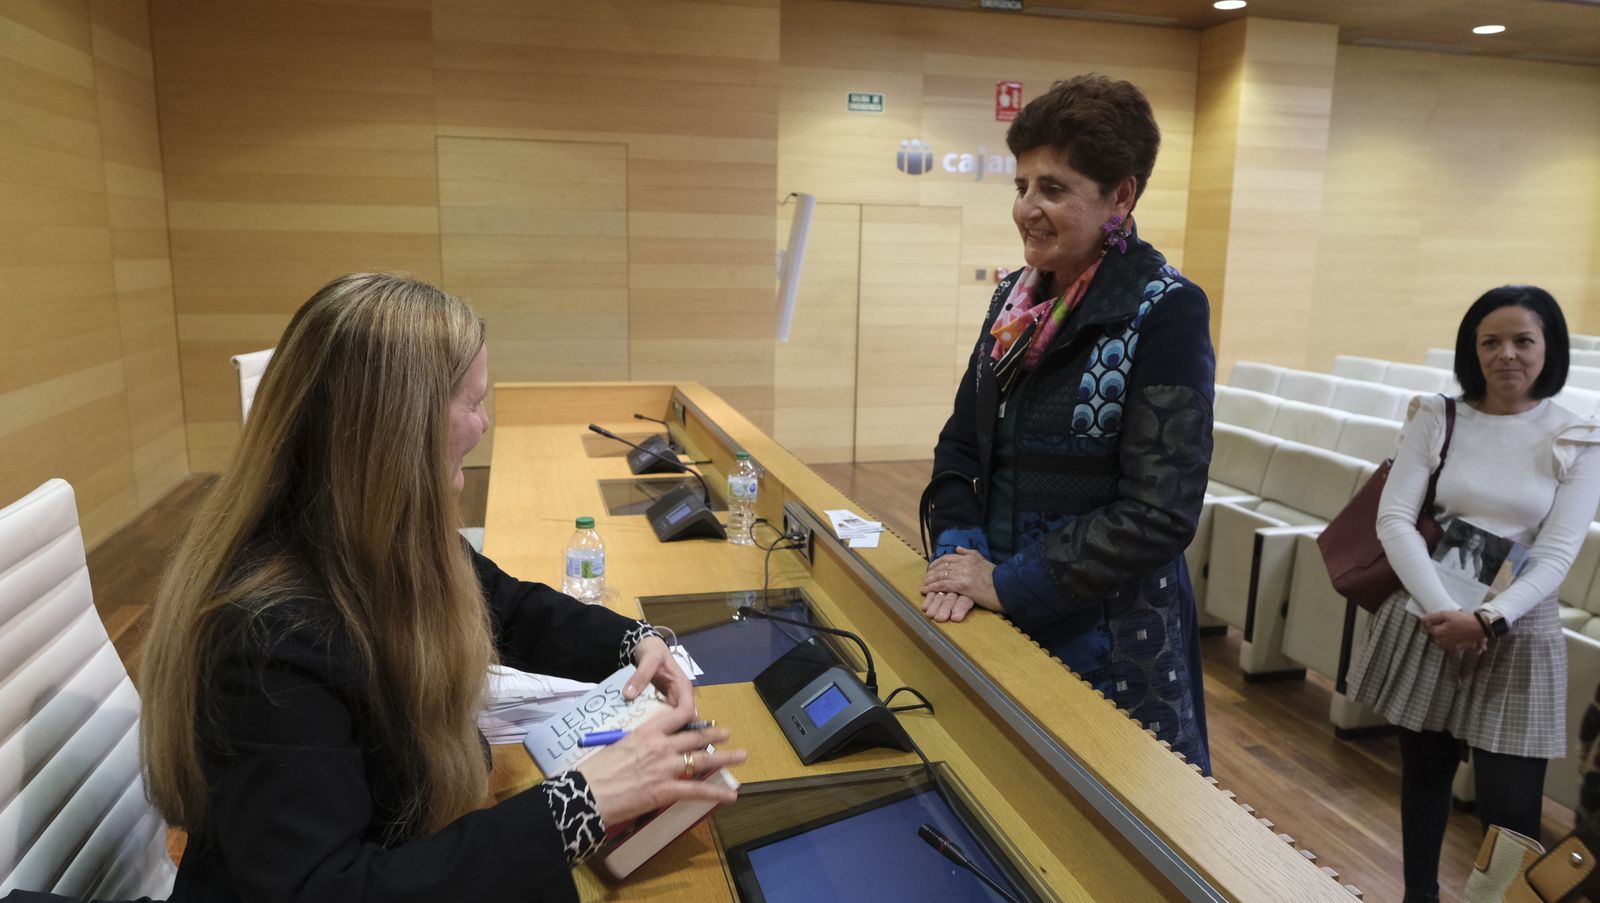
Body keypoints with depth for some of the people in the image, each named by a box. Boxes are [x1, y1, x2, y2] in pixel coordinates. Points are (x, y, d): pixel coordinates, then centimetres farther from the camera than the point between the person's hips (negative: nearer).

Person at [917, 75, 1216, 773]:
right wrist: (956, 550, -8)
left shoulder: (1164, 312, -15)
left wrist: (1008, 583, -18)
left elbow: (1159, 512, -20)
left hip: (1108, 636, -6)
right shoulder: (1015, 298, 5)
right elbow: (962, 441, 9)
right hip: (1000, 618, 6)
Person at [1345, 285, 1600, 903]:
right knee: (1424, 771, 16)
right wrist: (1442, 609, -18)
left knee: (1510, 809, -1)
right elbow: (1394, 518, -7)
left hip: (1517, 632, -1)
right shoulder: (1436, 418, -1)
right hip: (1425, 619, 1)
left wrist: (1488, 621, -21)